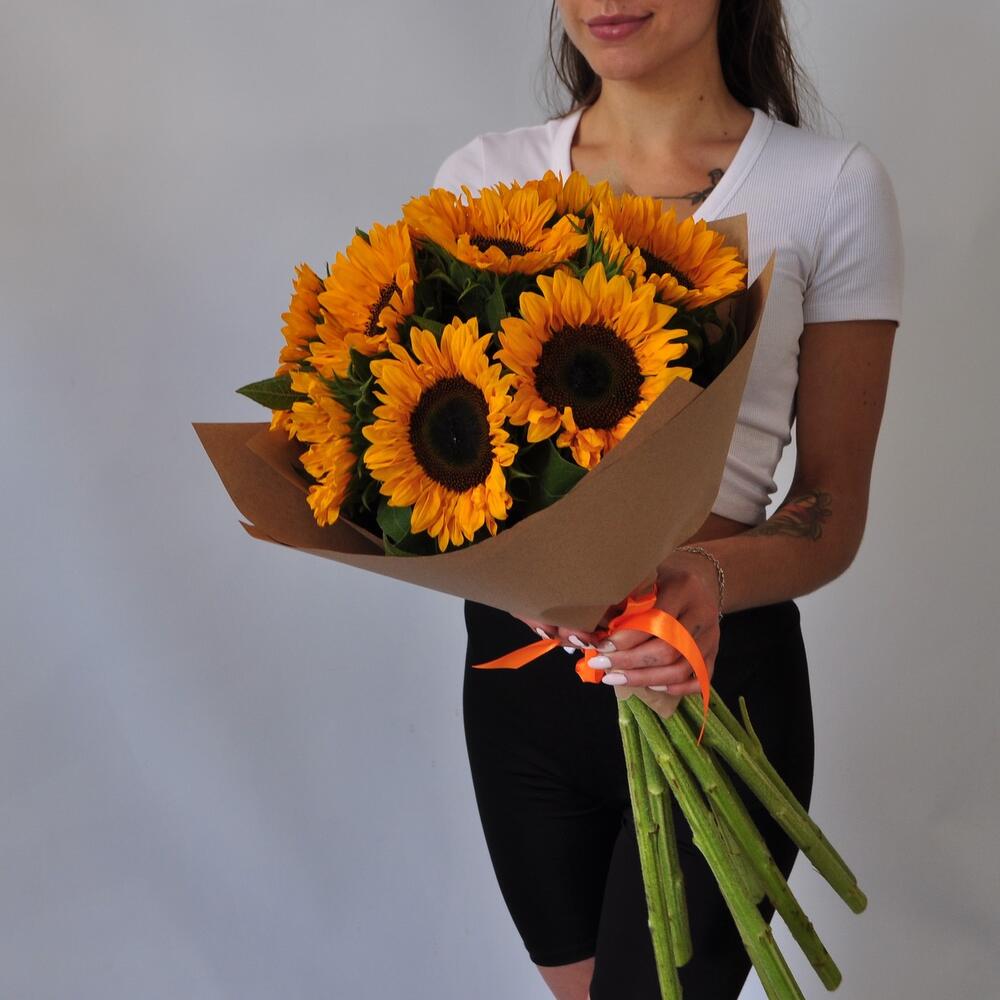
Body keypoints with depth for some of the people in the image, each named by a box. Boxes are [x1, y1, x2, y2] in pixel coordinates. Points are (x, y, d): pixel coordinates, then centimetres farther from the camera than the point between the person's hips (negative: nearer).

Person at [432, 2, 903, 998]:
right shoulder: (481, 177, 3)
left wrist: (714, 578, -26)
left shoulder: (832, 187, -6)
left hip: (713, 672, -3)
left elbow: (834, 505, -4)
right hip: (519, 664, 4)